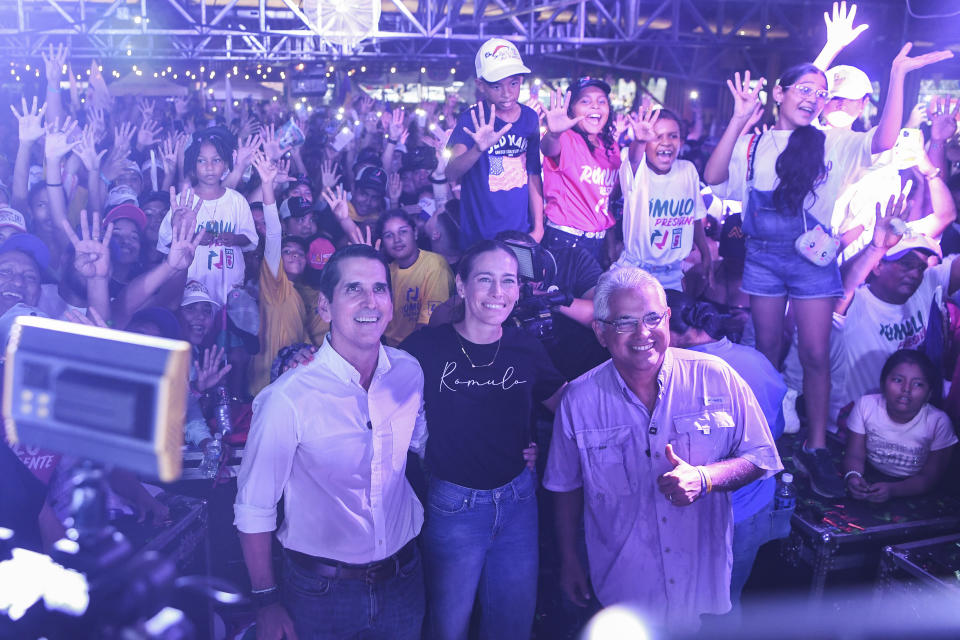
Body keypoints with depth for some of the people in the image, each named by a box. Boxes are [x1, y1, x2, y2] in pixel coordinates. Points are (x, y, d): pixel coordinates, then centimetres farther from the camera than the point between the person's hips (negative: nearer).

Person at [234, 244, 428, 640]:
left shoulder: (410, 372, -8)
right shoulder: (287, 398, -23)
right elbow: (254, 508, -14)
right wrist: (266, 601, -7)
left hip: (403, 579, 4)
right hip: (322, 592, -4)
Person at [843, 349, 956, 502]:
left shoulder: (938, 423, -19)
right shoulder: (865, 405, -14)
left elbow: (930, 478, -14)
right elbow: (855, 456, -9)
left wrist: (893, 490, -32)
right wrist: (853, 476, -33)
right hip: (869, 476, 1)